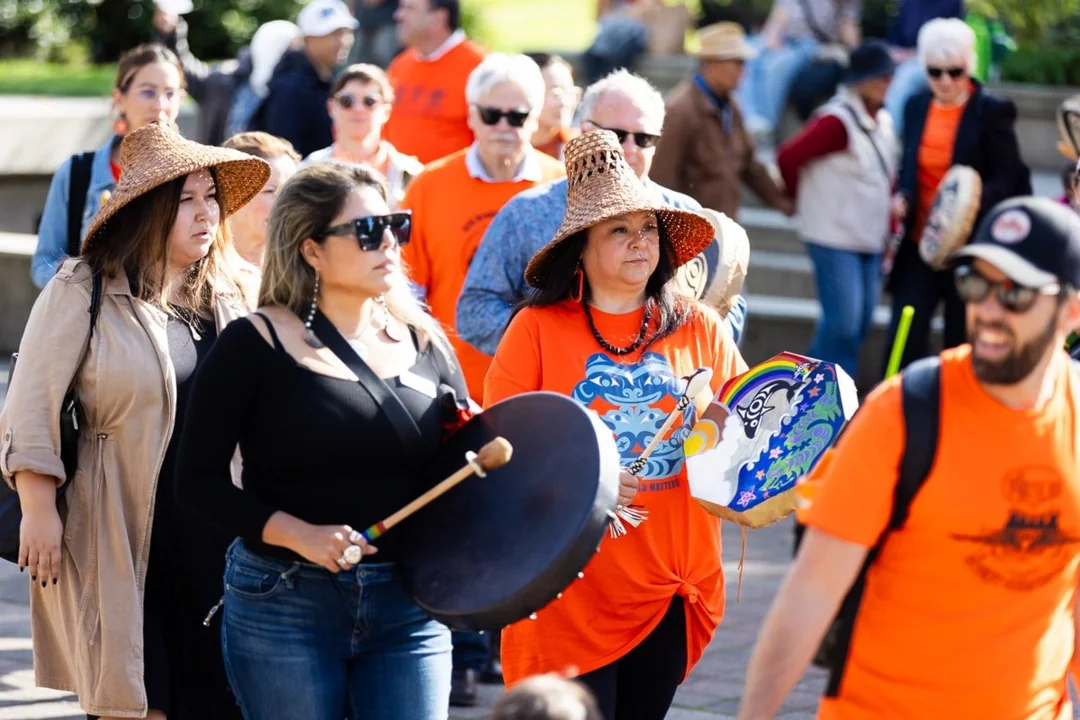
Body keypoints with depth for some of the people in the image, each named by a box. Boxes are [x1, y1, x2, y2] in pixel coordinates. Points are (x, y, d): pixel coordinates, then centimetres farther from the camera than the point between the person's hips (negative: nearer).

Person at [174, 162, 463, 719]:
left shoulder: (423, 343, 9)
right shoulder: (256, 345, -5)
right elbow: (199, 481, -8)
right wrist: (298, 534, -19)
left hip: (408, 610, 4)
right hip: (285, 607, -3)